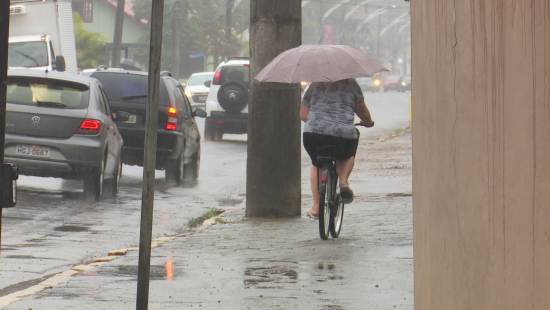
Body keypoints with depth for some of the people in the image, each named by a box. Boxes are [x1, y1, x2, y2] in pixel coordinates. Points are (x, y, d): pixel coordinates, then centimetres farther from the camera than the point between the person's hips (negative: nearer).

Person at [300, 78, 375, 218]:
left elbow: (303, 115, 17)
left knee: (316, 166, 28)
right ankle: (343, 181, 5)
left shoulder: (314, 85, 17)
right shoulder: (350, 83, 11)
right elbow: (363, 112, 17)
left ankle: (316, 207, 21)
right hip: (344, 135, -1)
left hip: (313, 133, 1)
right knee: (348, 155, 33)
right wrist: (368, 122, 39)